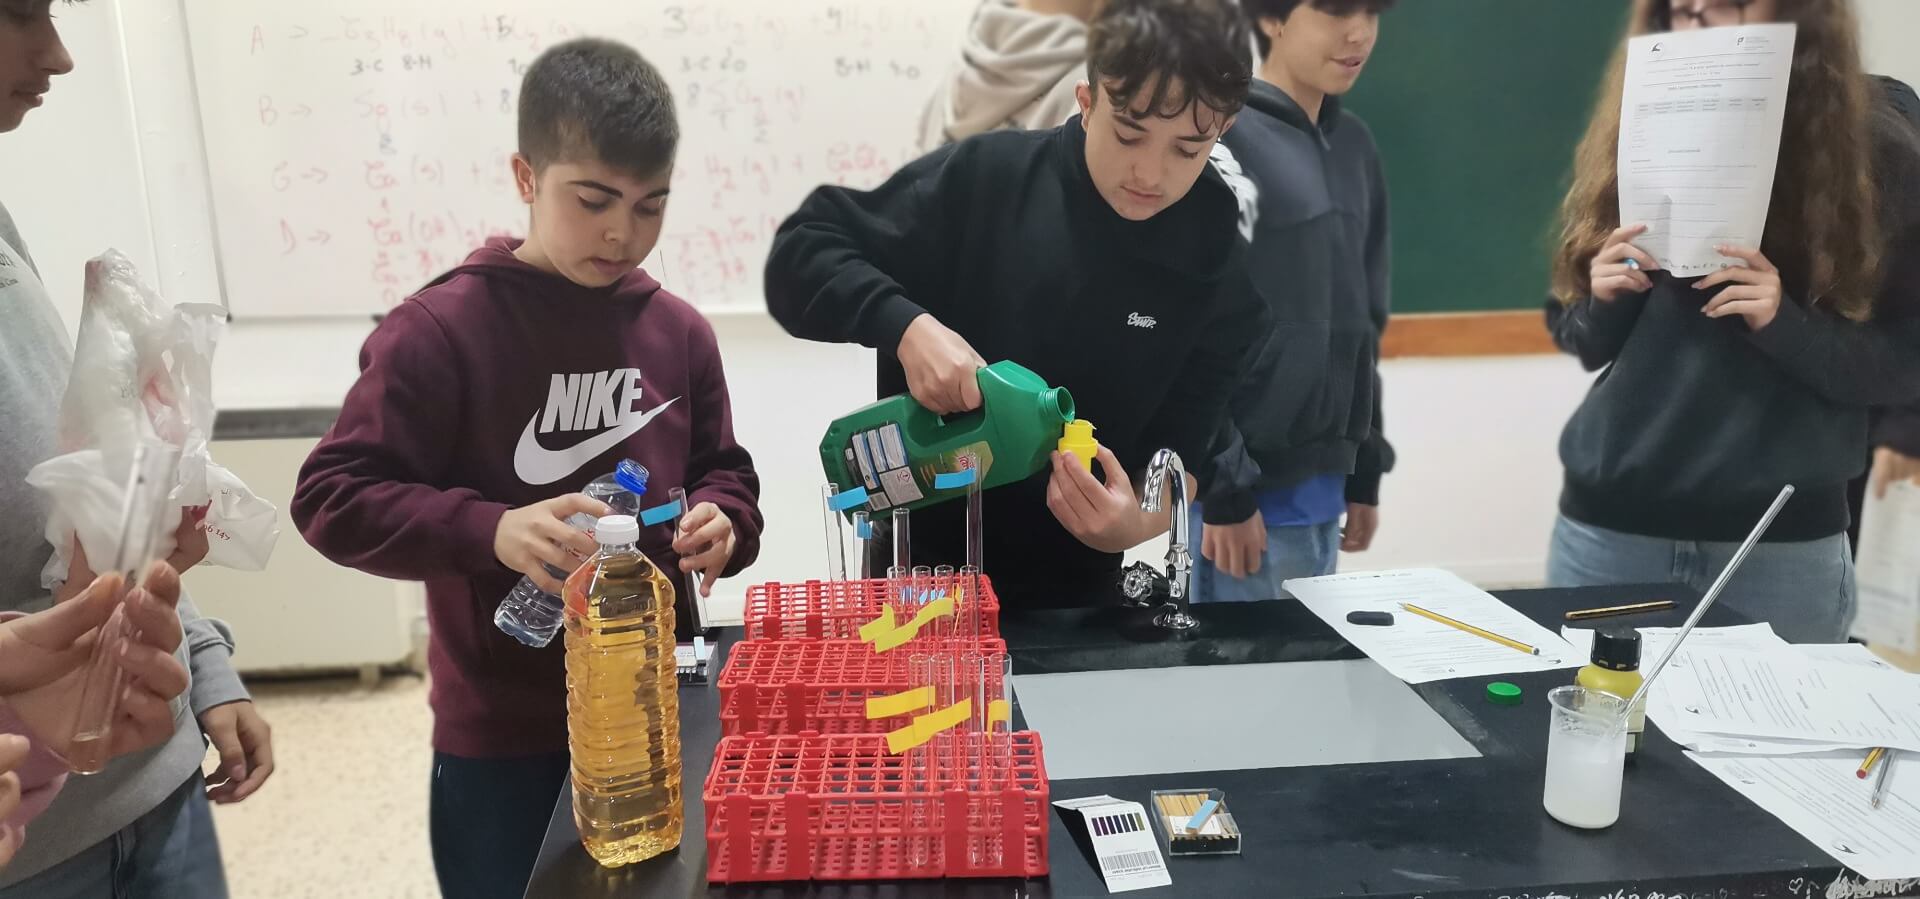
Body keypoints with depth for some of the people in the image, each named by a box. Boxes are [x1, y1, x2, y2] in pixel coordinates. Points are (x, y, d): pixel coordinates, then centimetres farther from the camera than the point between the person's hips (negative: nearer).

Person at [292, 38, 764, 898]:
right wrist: (492, 531, -29)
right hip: (501, 738, -4)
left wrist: (719, 519, -11)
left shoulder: (679, 331, 2)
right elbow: (332, 497, -14)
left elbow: (722, 471, 11)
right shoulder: (441, 329, -13)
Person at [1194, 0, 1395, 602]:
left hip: (1321, 481, 7)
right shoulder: (1220, 140, -11)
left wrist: (1364, 472, 15)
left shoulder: (1354, 147, 12)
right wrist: (1222, 487, -15)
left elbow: (1362, 325, 15)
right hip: (1249, 484, -7)